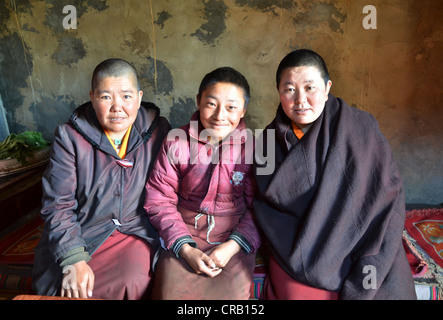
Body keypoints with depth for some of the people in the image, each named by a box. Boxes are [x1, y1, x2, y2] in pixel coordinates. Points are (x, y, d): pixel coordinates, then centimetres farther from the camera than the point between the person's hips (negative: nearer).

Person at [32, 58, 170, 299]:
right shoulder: (69, 137, -5)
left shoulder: (158, 131, -3)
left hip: (138, 231, 0)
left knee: (131, 282, -24)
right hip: (84, 232, 0)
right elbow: (57, 204, -6)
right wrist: (73, 259, -15)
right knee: (70, 289, -20)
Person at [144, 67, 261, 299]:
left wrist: (232, 246, -12)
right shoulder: (176, 142, -3)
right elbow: (159, 201, -2)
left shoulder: (252, 146, -4)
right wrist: (186, 250, -10)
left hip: (234, 239, 0)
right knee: (172, 291, -17)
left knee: (231, 292, -20)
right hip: (183, 235, 1)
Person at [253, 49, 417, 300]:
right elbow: (265, 205, 5)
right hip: (300, 255, 1)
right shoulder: (268, 141, 3)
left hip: (357, 249, -1)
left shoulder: (360, 128, -4)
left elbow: (390, 196, -6)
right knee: (297, 291, -17)